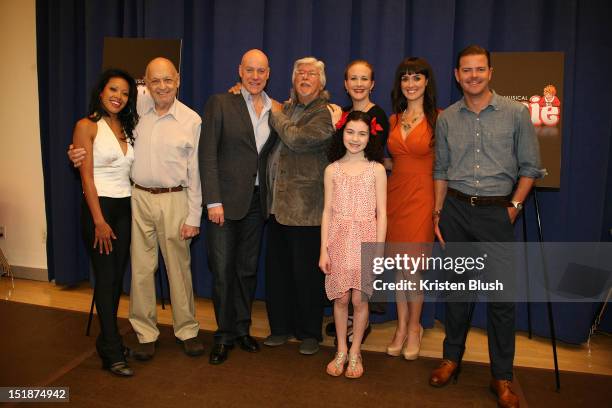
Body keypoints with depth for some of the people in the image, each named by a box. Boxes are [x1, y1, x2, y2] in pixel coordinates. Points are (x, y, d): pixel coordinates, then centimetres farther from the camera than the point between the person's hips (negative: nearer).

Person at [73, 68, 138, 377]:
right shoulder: (87, 126, -5)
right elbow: (86, 177, -10)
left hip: (125, 208, 6)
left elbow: (129, 172, 11)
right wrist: (99, 220, -15)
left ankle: (107, 339, 25)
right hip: (99, 207, -5)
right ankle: (112, 352, 6)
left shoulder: (127, 127, 11)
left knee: (117, 276, 10)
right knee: (105, 277, -2)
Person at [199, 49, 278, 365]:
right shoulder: (220, 104, -4)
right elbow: (207, 155, -8)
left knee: (248, 269, 13)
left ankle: (242, 329, 29)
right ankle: (224, 336, 19)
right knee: (223, 270, 2)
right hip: (225, 199, -4)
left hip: (256, 201, 4)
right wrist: (213, 201, -14)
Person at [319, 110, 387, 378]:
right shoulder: (332, 170, 4)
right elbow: (327, 211, 4)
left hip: (365, 240, -1)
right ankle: (341, 351, 25)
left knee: (359, 299, 2)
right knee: (341, 298, 6)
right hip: (339, 239, 1)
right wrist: (324, 250, 0)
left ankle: (355, 352, 23)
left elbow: (381, 214, -1)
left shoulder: (376, 170, 0)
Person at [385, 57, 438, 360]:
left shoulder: (438, 118, -3)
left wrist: (439, 207, -11)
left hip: (421, 197, -5)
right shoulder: (394, 119, 12)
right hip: (394, 195, 5)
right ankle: (402, 326, 24)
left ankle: (414, 327, 20)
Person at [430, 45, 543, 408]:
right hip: (456, 209, 2)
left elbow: (530, 167, 3)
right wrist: (438, 213, 5)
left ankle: (502, 377, 16)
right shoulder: (447, 118, 7)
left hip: (497, 212, -2)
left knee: (500, 295, 2)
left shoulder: (516, 113, 0)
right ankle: (452, 357, 28)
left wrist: (514, 207, -5)